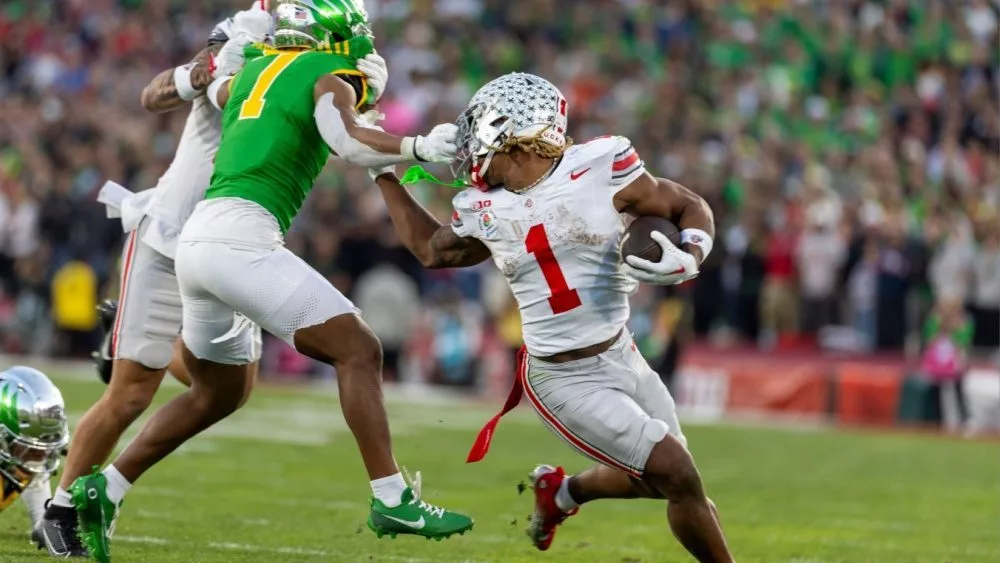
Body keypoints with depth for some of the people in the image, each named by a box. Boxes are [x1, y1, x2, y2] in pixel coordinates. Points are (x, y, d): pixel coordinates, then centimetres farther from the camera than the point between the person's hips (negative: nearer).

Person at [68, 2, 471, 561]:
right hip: (241, 237, -8)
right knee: (359, 350, -5)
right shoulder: (331, 76, 1)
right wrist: (420, 148, -16)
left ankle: (105, 488, 21)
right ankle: (392, 498, -11)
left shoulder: (254, 70, 22)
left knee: (219, 392, 23)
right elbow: (348, 141, -19)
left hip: (197, 239, 8)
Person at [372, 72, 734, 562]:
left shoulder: (601, 168, -10)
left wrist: (688, 260, -23)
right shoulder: (485, 211, -2)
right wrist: (383, 174, 19)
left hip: (621, 357, 2)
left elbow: (690, 208, -2)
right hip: (564, 380, -2)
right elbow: (431, 250, 20)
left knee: (656, 477, 18)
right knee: (677, 477, -13)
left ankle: (563, 492, 43)